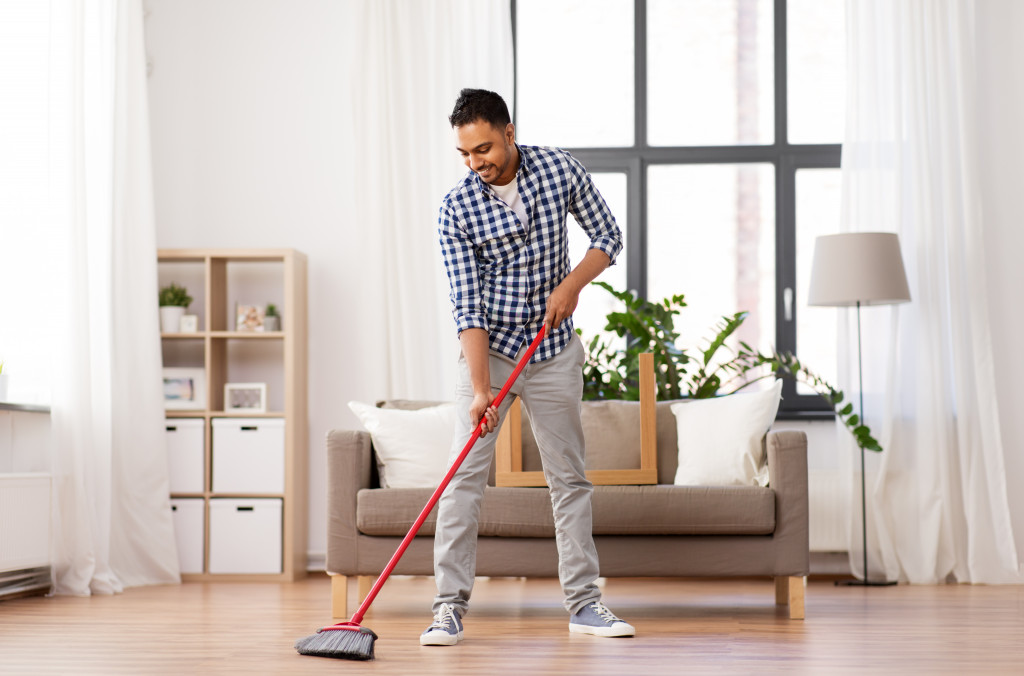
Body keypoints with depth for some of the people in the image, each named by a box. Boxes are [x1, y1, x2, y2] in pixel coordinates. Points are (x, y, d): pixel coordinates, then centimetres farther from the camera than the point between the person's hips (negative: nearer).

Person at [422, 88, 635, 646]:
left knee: (570, 478, 6)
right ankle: (450, 606, -4)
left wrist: (572, 283, -14)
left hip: (553, 351, 2)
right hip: (488, 349, -2)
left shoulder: (560, 170, -8)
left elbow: (608, 235, 3)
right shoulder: (455, 209, -14)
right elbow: (467, 305, -18)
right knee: (464, 476, -9)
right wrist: (480, 389, -26)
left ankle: (584, 604, 13)